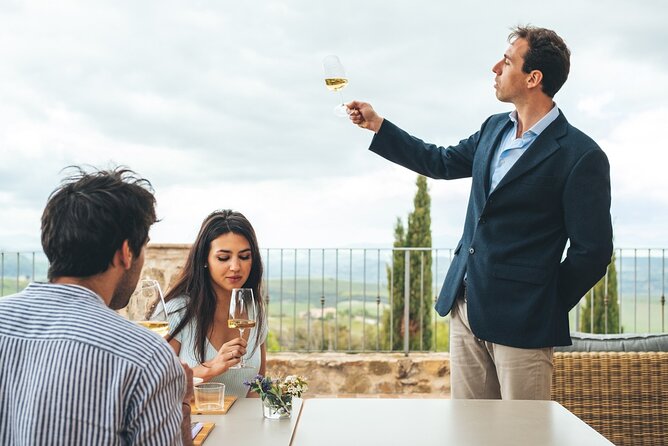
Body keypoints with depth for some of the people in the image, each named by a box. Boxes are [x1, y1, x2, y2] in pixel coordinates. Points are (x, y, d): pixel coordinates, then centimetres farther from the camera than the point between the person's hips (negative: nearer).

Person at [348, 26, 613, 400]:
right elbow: (442, 163, 24)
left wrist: (547, 309, -3)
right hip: (467, 309, 7)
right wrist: (377, 125, 23)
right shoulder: (494, 129, 9)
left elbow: (592, 252, -10)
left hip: (520, 324, -7)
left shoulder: (581, 156, -14)